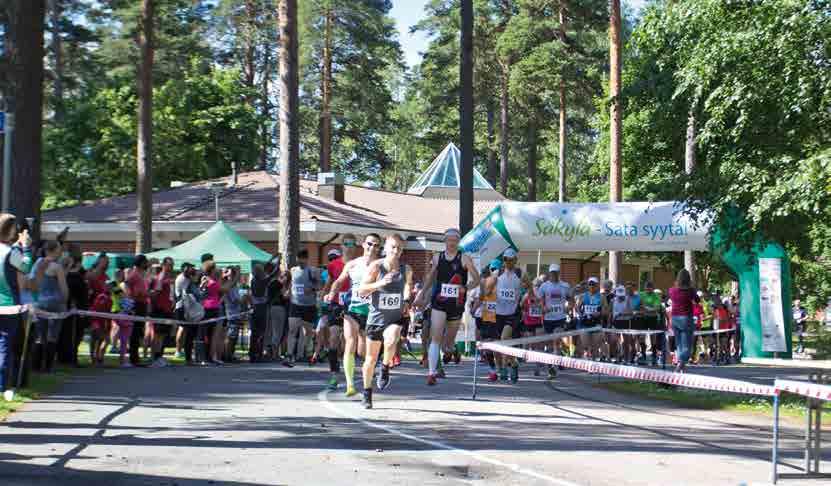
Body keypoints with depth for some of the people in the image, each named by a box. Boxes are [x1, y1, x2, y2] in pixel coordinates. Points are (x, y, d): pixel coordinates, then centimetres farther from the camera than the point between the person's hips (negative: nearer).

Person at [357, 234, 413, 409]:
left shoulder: (406, 269, -3)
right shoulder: (376, 266, -10)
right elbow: (361, 291, -14)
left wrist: (407, 301, 5)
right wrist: (379, 284, -28)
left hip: (395, 317, 0)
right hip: (376, 317, 0)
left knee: (391, 342, -33)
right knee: (371, 358, 9)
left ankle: (385, 368, -3)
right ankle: (367, 394, 28)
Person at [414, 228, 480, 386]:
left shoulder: (464, 259, -2)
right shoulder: (437, 258, 7)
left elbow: (476, 279, -2)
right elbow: (430, 278, 21)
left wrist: (466, 288, -19)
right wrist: (422, 295, 19)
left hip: (456, 304, 0)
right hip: (438, 303, 0)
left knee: (450, 340, 13)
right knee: (435, 338, -13)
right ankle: (431, 373, -18)